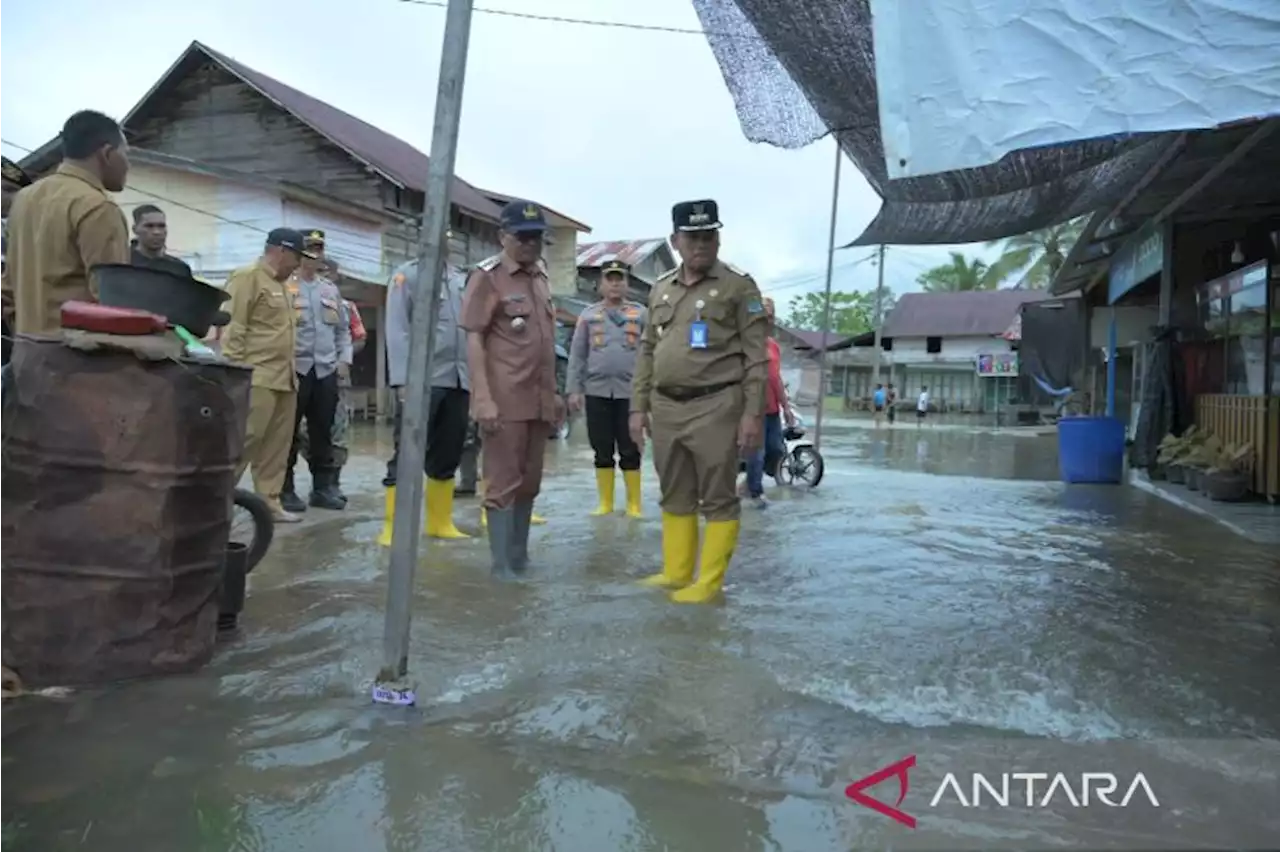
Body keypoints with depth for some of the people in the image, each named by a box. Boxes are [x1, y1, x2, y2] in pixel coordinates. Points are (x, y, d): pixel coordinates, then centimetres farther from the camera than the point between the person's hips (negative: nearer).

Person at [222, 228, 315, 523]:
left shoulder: (281, 285, 20)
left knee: (276, 445, 9)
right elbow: (232, 328, -14)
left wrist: (291, 372, 16)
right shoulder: (247, 277, -7)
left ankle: (269, 502, 15)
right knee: (245, 441, -9)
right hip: (257, 377, -9)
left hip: (283, 378, 9)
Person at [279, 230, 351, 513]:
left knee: (322, 433, 10)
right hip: (294, 369, -5)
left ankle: (324, 486, 18)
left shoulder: (331, 290, 16)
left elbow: (343, 329, 21)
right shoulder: (284, 286, -3)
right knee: (288, 433, 0)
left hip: (326, 370, 5)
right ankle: (285, 489, 8)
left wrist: (344, 358, 11)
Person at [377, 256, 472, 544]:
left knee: (448, 456, 11)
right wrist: (403, 381, -14)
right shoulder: (408, 275, 1)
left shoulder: (461, 280, 15)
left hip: (458, 382, 5)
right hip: (421, 381, -5)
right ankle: (393, 527, 5)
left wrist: (474, 379, 7)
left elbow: (471, 330, 14)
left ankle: (440, 522, 22)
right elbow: (397, 331, -6)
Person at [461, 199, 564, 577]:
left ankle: (520, 556, 25)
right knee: (503, 483, -1)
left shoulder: (541, 277, 15)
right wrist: (483, 399, -17)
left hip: (539, 400, 7)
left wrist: (553, 392, 18)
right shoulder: (487, 277, -5)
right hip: (505, 402, -7)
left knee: (529, 483, 13)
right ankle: (503, 565, 8)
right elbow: (474, 340, -10)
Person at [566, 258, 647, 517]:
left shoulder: (641, 314, 6)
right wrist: (574, 389, 0)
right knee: (602, 452, 7)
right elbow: (577, 355, 7)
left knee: (630, 451, 3)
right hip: (596, 392, 1)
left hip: (630, 392, -1)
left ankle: (634, 504, 11)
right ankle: (605, 502, 16)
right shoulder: (588, 315, 9)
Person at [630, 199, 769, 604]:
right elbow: (647, 352, 16)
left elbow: (756, 356, -7)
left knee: (718, 499, 1)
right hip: (666, 408, 6)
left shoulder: (739, 286, -3)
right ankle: (676, 572, 24)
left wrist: (752, 413, -13)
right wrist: (639, 406, 11)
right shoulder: (661, 289, 13)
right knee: (675, 497, 13)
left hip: (715, 407, -6)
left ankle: (709, 582, 8)